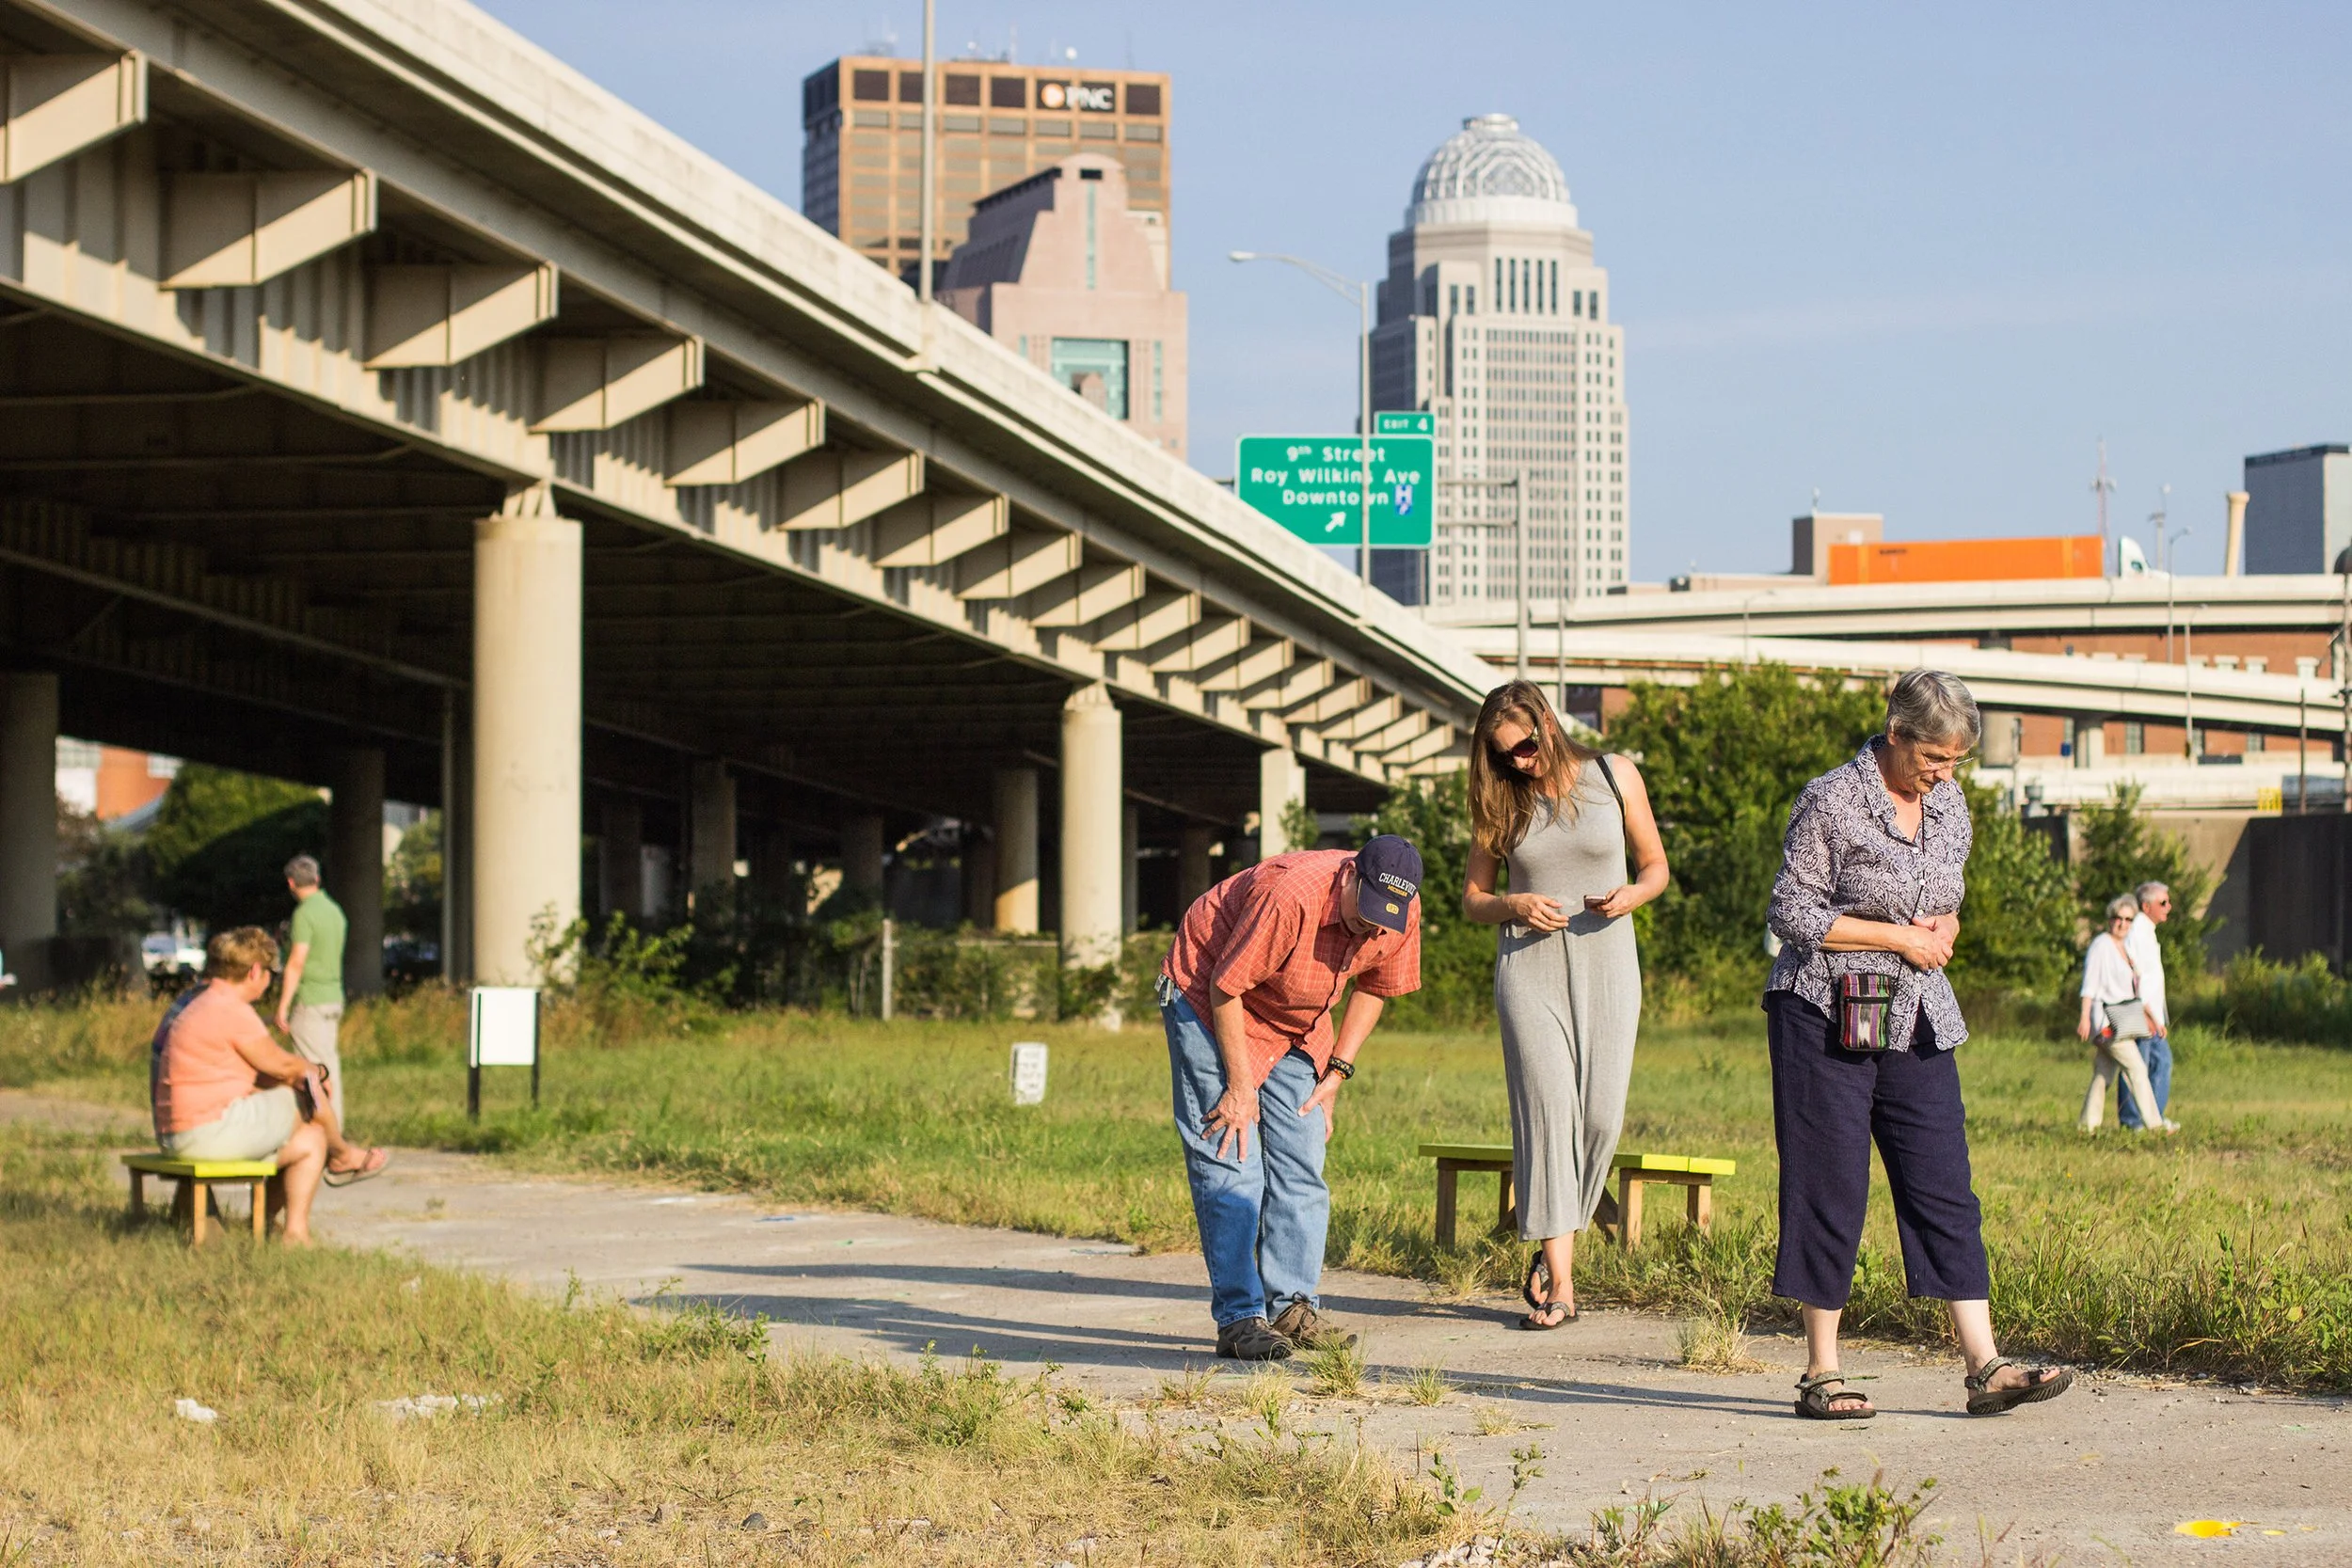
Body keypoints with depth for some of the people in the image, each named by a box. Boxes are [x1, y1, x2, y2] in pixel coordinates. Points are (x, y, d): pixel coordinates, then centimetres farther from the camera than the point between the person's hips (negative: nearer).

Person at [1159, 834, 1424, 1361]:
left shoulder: (1401, 912, -16)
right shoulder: (1289, 896, -37)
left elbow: (1374, 988, 4)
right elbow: (1225, 988, -27)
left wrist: (1336, 1073, -1)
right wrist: (1240, 1087, -21)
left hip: (1297, 1024, 7)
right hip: (1208, 999, -7)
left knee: (1301, 1166, 0)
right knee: (1230, 1164, -12)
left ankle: (1293, 1308, 4)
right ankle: (1239, 1319, -12)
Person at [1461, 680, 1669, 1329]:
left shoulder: (1614, 777, 3)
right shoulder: (1501, 801, 6)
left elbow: (1656, 866, 11)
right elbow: (1472, 898, 11)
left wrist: (1632, 895, -11)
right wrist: (1514, 905, -10)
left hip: (1606, 963, 0)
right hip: (1530, 966, 0)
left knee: (1601, 1116, -6)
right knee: (1546, 1111, -9)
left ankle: (1552, 1245, 16)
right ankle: (1560, 1284, -11)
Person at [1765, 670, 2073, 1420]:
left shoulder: (1950, 807, 10)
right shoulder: (1832, 803, -11)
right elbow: (1792, 914, -12)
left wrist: (1945, 928, -2)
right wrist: (1903, 937, -12)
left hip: (1918, 1020, 6)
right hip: (1829, 1017, -6)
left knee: (1945, 1188, 1)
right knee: (1830, 1190, -3)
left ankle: (1984, 1366, -1)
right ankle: (1821, 1372, 5)